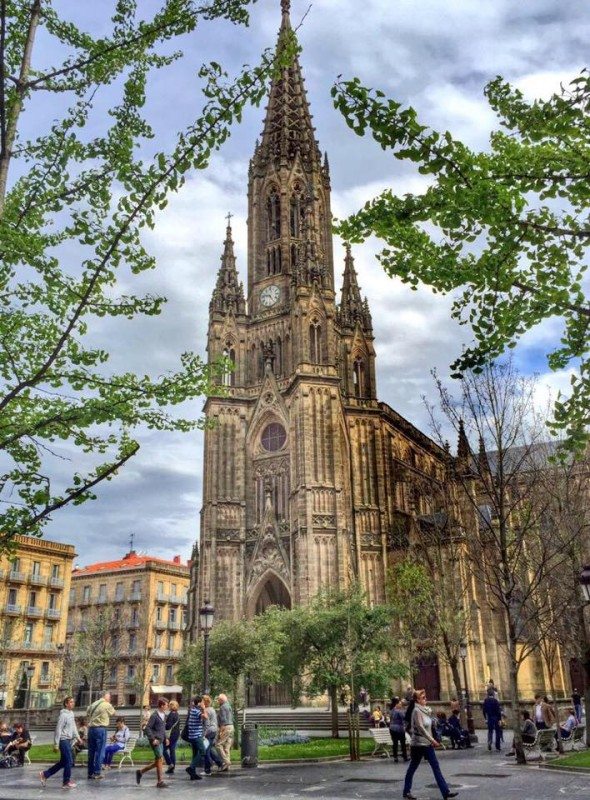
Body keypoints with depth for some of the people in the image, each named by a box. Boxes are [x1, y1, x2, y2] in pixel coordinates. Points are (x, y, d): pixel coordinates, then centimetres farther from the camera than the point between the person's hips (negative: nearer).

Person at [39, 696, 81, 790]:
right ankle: (66, 782, 7)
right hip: (64, 740, -9)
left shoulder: (71, 713, 12)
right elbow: (58, 729, -16)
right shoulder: (63, 715, -15)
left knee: (63, 762, 14)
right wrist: (56, 744, -17)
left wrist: (77, 737, 10)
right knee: (69, 761, -5)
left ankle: (45, 774, 24)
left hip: (68, 740, 9)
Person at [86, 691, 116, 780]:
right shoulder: (107, 705, -6)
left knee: (91, 752, 12)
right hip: (101, 729, -6)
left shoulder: (92, 704, 10)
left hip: (91, 729, 6)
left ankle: (90, 773, 17)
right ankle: (97, 773, 0)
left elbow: (87, 715, 13)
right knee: (100, 752, 1)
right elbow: (113, 713, 10)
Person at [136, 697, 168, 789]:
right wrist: (153, 739, -18)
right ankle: (160, 781, -1)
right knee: (160, 759, -8)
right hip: (155, 741, -9)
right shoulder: (154, 715, -14)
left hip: (160, 741, 9)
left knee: (157, 761, 11)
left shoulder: (164, 715, 12)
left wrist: (165, 738, 13)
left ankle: (140, 772, 25)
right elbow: (147, 728, -16)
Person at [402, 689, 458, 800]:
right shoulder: (417, 711, -16)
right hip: (419, 743, -8)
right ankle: (407, 791, 16)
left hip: (427, 743, 8)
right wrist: (432, 740, -23)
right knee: (413, 767, 4)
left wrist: (432, 740, 9)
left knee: (435, 766, 4)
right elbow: (420, 727, -22)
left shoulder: (426, 710, 9)